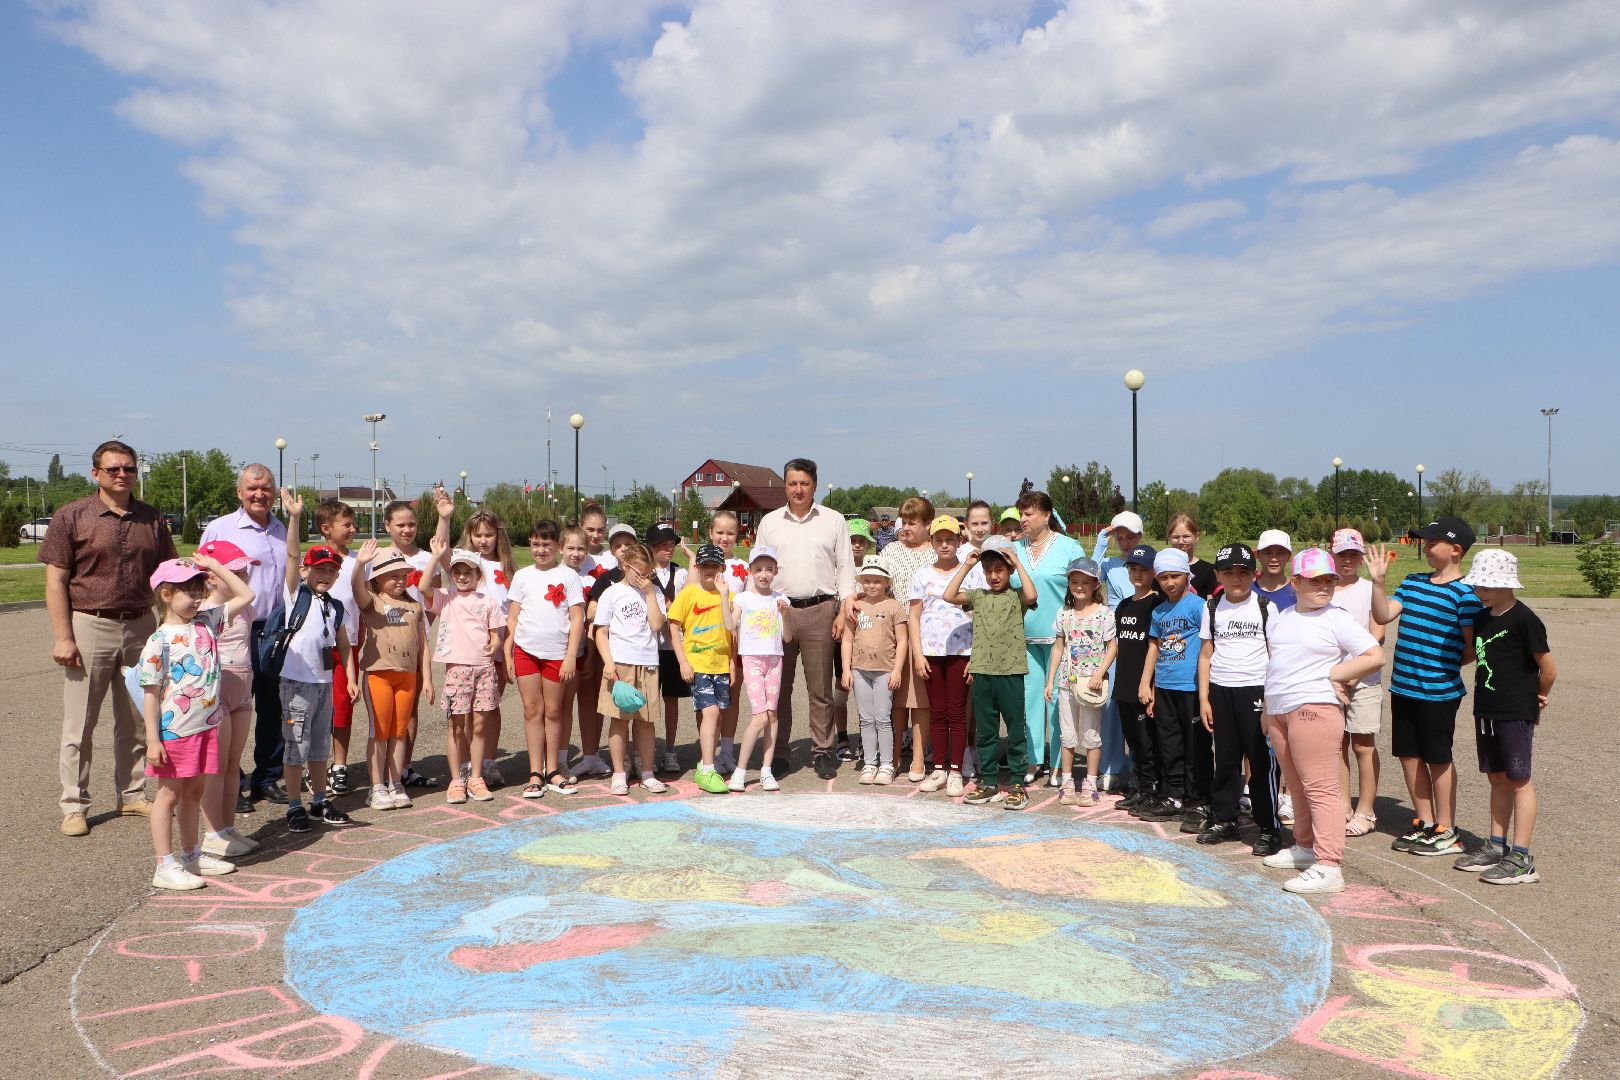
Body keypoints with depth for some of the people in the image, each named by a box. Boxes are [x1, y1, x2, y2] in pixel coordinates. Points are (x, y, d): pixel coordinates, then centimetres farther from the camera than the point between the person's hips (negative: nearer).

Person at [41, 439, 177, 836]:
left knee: (136, 721, 11)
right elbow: (55, 580, -5)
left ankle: (133, 796, 23)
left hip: (140, 628, 4)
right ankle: (74, 806, 13)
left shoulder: (151, 520, 9)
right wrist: (62, 636, -12)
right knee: (79, 724, 3)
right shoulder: (72, 516, -2)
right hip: (89, 627, -3)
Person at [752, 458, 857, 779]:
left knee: (820, 687, 2)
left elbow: (845, 569, 6)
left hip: (819, 611, -1)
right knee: (778, 686, 5)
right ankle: (777, 752, 14)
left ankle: (823, 752, 11)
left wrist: (843, 612, -2)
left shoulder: (833, 521, 7)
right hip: (778, 610, 2)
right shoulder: (769, 522, 11)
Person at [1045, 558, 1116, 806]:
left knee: (1091, 734, 4)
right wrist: (1050, 680, 8)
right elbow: (1058, 648, 11)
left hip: (1091, 683, -3)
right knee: (1068, 735, 9)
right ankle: (1067, 783, 17)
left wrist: (1099, 673, -17)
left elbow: (1112, 648, -5)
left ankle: (1090, 785, 14)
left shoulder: (1104, 613, -5)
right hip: (1067, 682, 4)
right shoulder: (1064, 613, 6)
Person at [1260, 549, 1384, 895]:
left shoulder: (1337, 619, -4)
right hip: (1279, 710, 7)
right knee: (1297, 787, 18)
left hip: (1314, 709, -7)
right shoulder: (1281, 617, 15)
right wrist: (1267, 708, 18)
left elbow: (1376, 656, -10)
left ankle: (1328, 868, -8)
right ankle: (1305, 847, 32)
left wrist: (1332, 674, -9)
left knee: (1320, 789, -8)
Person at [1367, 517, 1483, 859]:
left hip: (1439, 690, -6)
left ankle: (1446, 831, 19)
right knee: (1409, 755, 13)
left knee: (1437, 759, 5)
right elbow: (1384, 615, 1)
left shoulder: (1464, 593, -10)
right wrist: (1378, 581, -7)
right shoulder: (1412, 583, 10)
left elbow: (1472, 648, -9)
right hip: (1403, 686, 6)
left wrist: (1444, 664, -13)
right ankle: (1424, 823, 27)